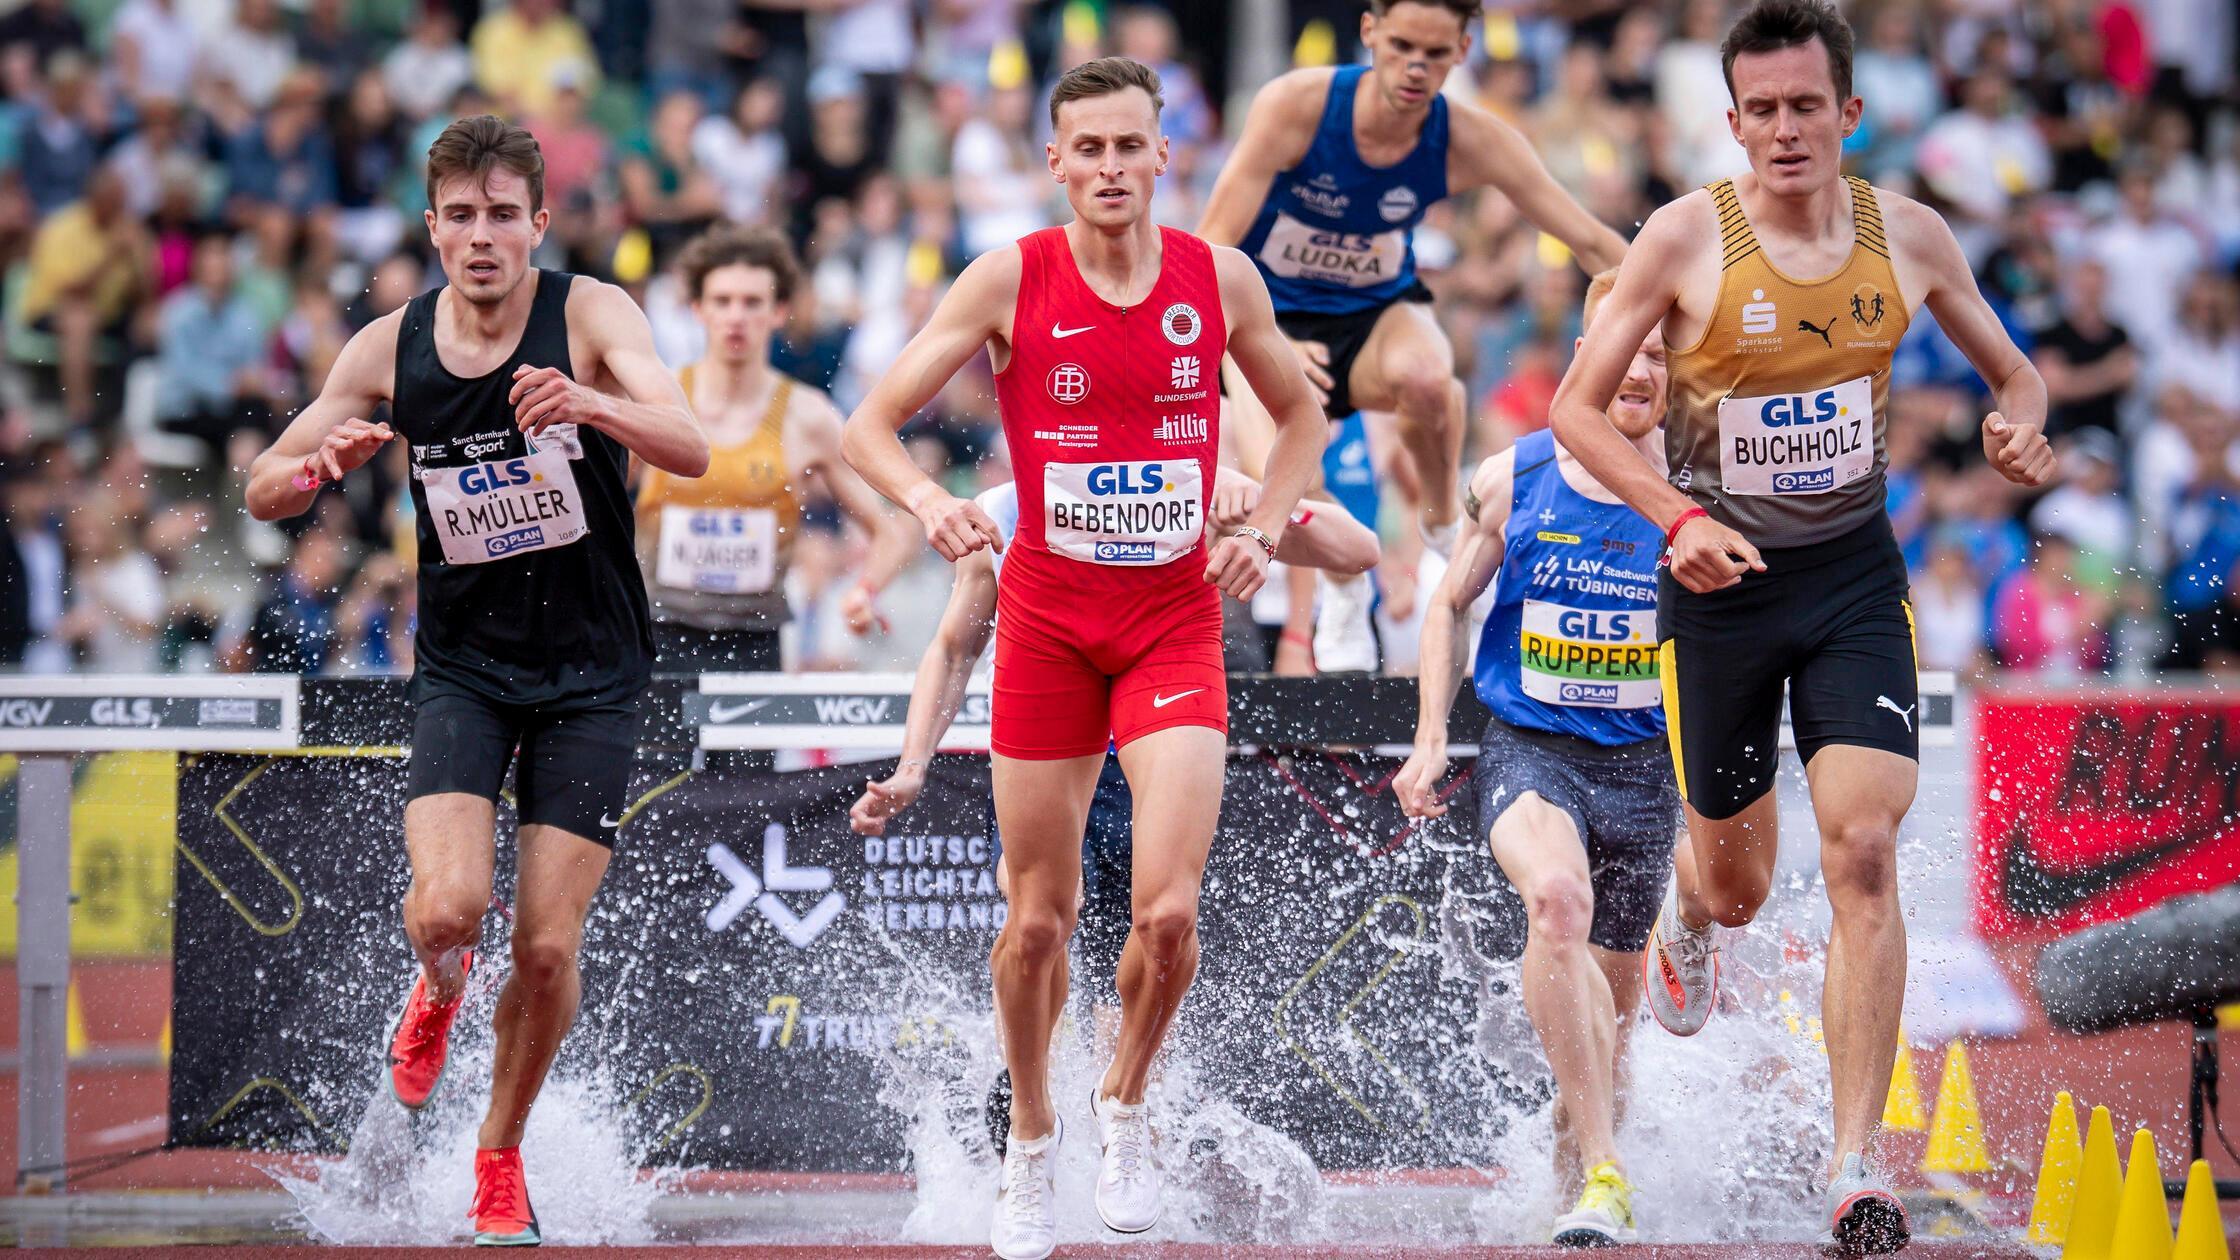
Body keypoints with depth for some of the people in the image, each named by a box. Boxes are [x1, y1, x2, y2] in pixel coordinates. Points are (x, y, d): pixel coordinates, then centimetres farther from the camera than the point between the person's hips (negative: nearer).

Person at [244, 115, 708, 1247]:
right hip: (462, 664, 1)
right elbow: (263, 489, 7)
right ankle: (438, 988, 17)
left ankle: (501, 1153, 19)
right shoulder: (389, 348, -3)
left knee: (547, 948, -6)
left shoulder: (590, 313, -12)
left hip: (592, 673, -1)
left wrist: (589, 404, -47)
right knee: (447, 908, -20)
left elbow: (692, 450, -27)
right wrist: (321, 464, -18)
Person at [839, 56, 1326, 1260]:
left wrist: (1262, 531, 1)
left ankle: (1126, 1107, 14)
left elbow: (1298, 414, 16)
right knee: (1037, 920, 6)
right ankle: (1031, 1143, 28)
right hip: (1047, 617, 0)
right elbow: (869, 424, -6)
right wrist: (929, 501, -26)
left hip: (1177, 619, 0)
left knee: (1168, 910, -14)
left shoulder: (1221, 279, -1)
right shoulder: (1011, 280, -7)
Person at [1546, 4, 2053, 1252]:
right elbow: (1578, 406, -5)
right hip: (1723, 582, -1)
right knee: (1737, 885, 11)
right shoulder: (1688, 238, -10)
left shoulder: (1910, 236, -2)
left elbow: (2016, 369, 14)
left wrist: (2023, 428, -9)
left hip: (1856, 574, 1)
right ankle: (1687, 920, 53)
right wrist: (1679, 517, -19)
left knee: (1863, 853, -15)